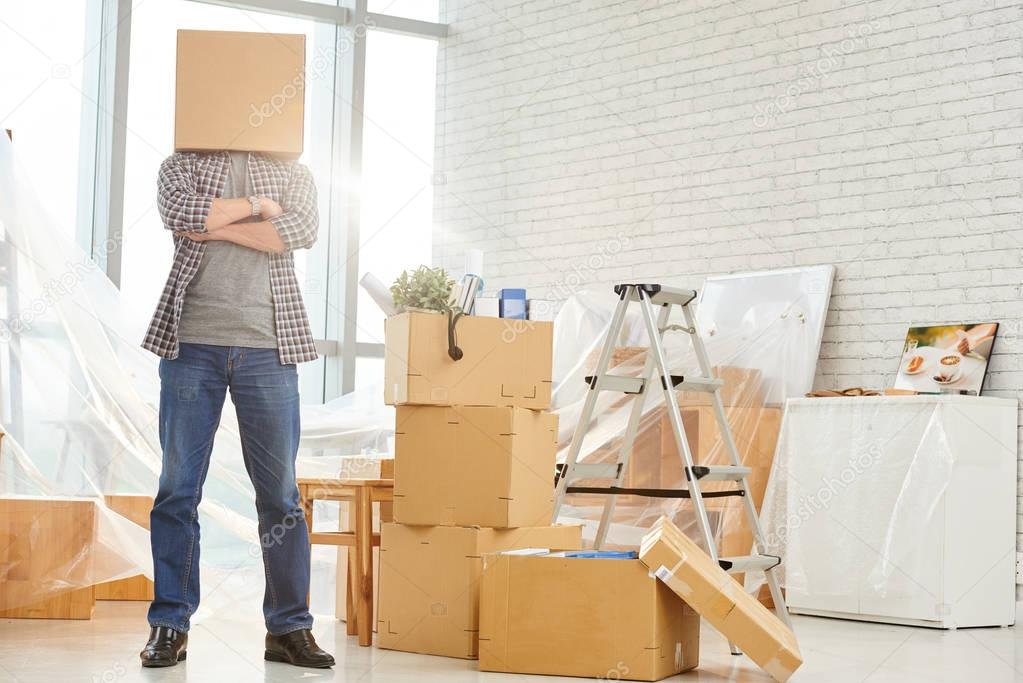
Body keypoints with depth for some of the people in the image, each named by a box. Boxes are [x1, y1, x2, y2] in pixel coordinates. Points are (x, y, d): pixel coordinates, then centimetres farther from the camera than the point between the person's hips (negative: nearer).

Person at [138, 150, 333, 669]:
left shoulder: (292, 173, 15)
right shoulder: (181, 165, 13)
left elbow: (302, 229, -6)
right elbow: (179, 213, -10)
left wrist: (218, 227, -6)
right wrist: (254, 206, -3)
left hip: (267, 348, 1)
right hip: (191, 343, 0)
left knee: (280, 492, 1)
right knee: (178, 487, 1)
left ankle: (289, 627, 8)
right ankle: (169, 625, 8)